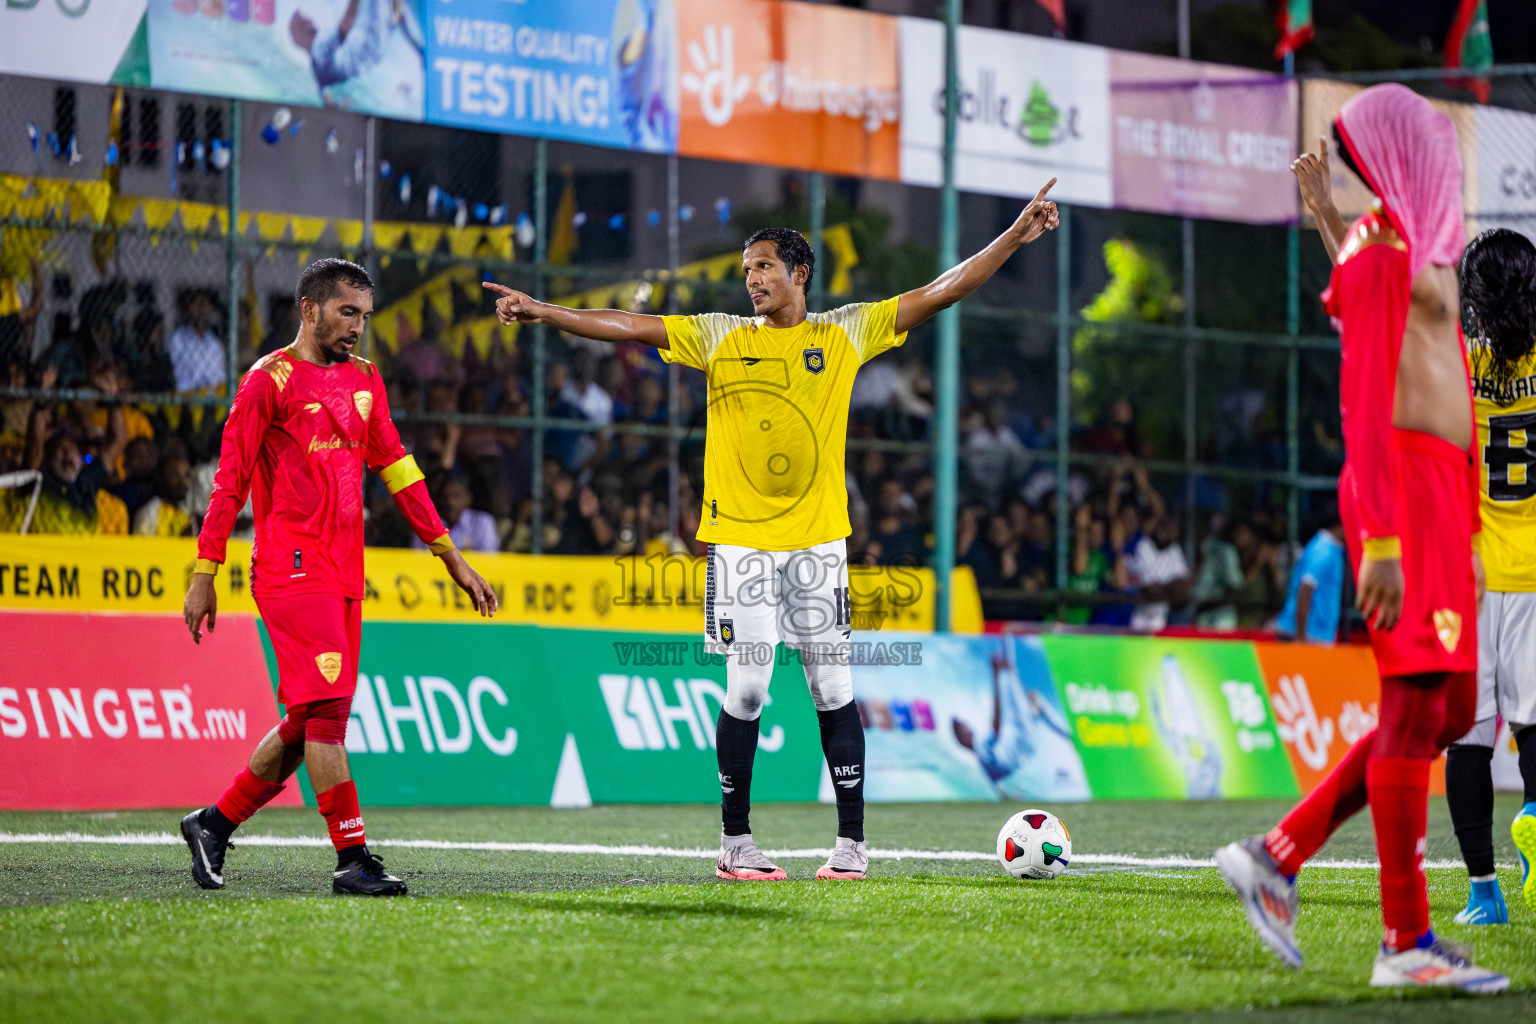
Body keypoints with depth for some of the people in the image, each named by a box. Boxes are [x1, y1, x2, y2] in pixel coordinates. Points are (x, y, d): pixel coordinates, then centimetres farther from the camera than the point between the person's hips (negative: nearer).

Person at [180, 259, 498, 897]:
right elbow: (229, 481, -4)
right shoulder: (270, 381, -4)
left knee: (307, 724, 8)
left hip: (345, 575, 8)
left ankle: (215, 822, 23)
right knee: (326, 709, -11)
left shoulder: (364, 380, 18)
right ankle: (353, 861, -10)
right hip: (292, 569, -7)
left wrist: (452, 559, 19)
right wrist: (204, 576, -7)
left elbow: (397, 469, 21)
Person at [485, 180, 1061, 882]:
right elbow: (628, 326, 2)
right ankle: (735, 842, 8)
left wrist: (1014, 238, 1)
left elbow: (941, 293, 6)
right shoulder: (719, 337, 6)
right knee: (745, 691, -2)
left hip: (818, 540, 0)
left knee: (832, 690, 1)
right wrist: (543, 313, -7)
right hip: (738, 540, 0)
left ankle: (852, 842, 6)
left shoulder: (845, 333, 6)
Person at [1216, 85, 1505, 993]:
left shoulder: (1429, 256, 23)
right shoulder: (1381, 250, -7)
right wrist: (1383, 537, -23)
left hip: (1440, 499, 10)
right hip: (1402, 488, -10)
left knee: (1451, 711, 10)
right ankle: (1407, 942, -9)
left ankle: (1278, 857, 13)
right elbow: (1364, 401, -15)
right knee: (1418, 704, -10)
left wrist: (1464, 537, 23)